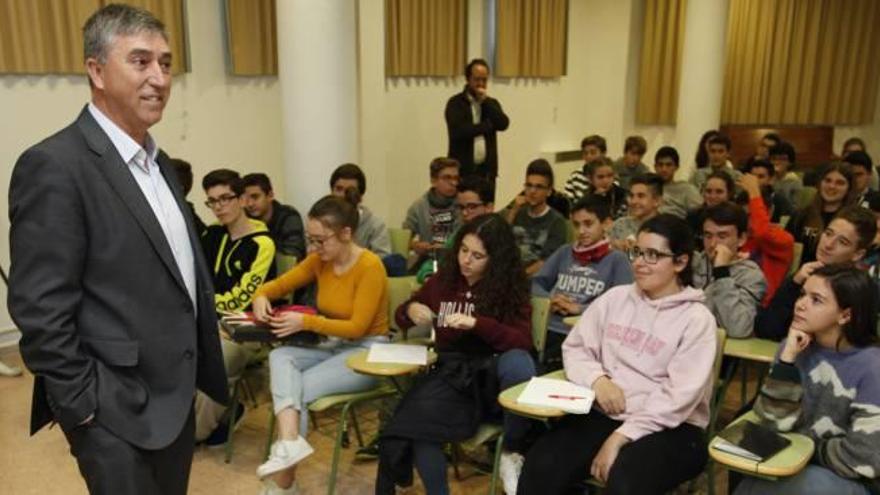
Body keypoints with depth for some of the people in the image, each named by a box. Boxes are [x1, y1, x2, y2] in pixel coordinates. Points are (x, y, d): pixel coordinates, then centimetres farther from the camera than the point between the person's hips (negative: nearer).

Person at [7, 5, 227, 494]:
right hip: (118, 414, -8)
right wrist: (85, 407, -16)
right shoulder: (55, 166, -18)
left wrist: (198, 373, 13)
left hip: (174, 397, 8)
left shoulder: (157, 161, 8)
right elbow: (40, 312, -19)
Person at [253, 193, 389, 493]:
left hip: (365, 352, -7)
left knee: (297, 389, -19)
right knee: (280, 357, -20)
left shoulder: (370, 266, -19)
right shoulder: (319, 260, 1)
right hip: (331, 345, 7)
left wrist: (306, 322, -25)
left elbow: (357, 327, -20)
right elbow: (280, 284, 10)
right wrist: (261, 296, -13)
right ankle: (290, 442, -36)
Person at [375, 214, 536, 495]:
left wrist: (477, 323, -23)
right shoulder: (444, 278, 9)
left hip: (492, 370, -2)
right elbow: (401, 317, 21)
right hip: (451, 372, 2)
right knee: (412, 424, -28)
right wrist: (410, 310, -4)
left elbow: (522, 342, -11)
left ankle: (512, 453, -13)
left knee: (518, 363, -37)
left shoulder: (510, 286, 0)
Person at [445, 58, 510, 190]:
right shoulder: (456, 103, 1)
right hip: (462, 170, -3)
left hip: (487, 170, 3)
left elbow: (503, 124, -3)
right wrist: (488, 126, -6)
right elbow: (458, 131, -15)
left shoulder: (492, 103, 15)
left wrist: (485, 101, -7)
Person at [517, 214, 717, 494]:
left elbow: (679, 398, -12)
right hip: (605, 414, 4)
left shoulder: (697, 319, -4)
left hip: (670, 428, -3)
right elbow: (575, 348, 10)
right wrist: (598, 379, -11)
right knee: (541, 465, -23)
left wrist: (620, 437, -19)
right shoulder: (615, 298, 9)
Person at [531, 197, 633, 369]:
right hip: (546, 328, 4)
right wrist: (550, 300, -3)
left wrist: (580, 308, -7)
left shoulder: (617, 259, 6)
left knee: (548, 364, -31)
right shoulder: (564, 252, 21)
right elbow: (536, 283, 18)